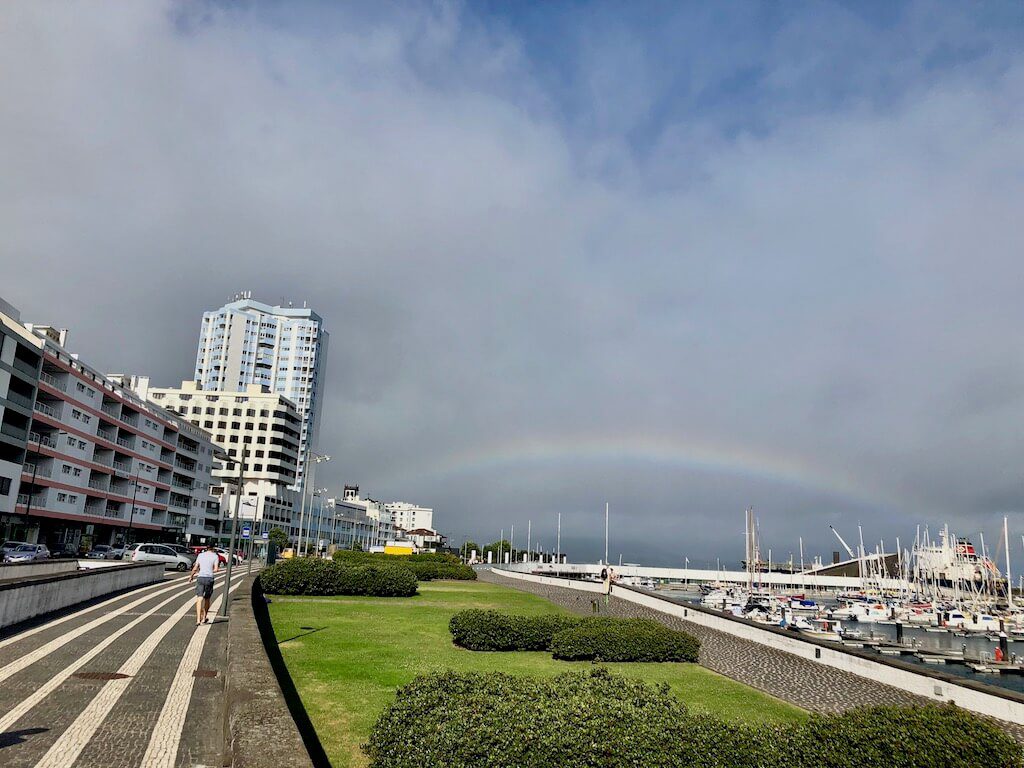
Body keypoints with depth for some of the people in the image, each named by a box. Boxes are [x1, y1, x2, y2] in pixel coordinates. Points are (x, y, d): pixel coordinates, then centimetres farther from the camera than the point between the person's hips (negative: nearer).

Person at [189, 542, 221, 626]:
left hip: (200, 578, 1)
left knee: (199, 599, -5)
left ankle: (198, 619, -17)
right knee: (207, 599, 14)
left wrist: (191, 576, 27)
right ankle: (204, 618, 24)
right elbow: (216, 569, -6)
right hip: (209, 578, -1)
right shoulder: (215, 556, 1)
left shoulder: (200, 555, 9)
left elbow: (195, 568, 11)